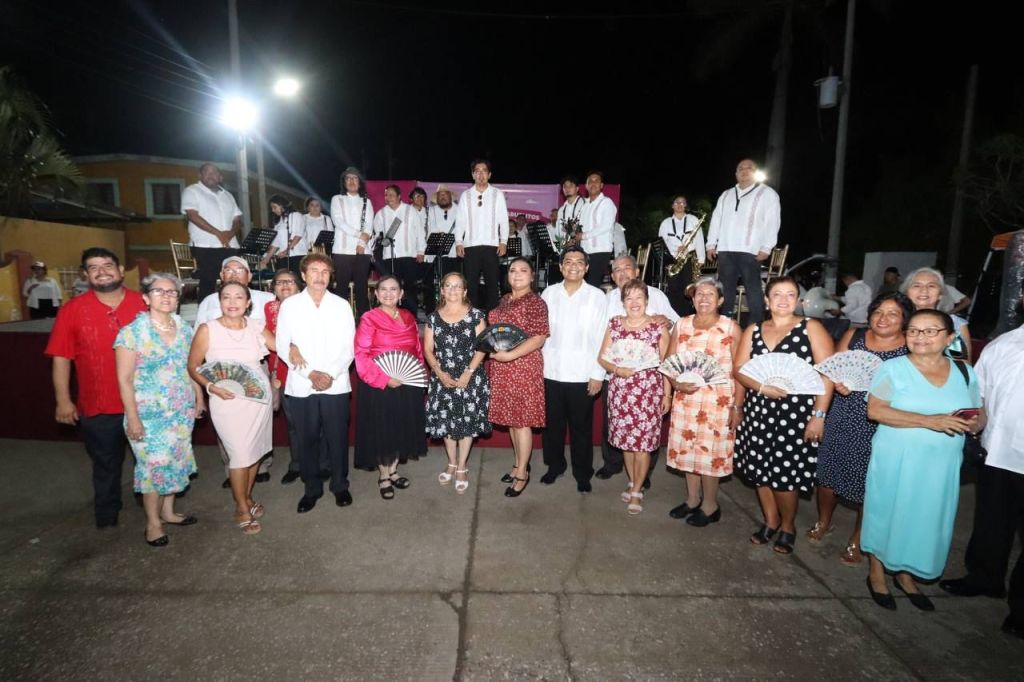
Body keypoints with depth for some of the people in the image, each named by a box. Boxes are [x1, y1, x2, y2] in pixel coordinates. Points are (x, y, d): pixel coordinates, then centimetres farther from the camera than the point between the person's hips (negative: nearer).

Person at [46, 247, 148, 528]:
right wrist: (63, 400, -3)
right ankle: (106, 515, 37)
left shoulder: (144, 304, -6)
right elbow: (61, 358, -2)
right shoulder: (72, 309, -6)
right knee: (106, 463, 16)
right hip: (97, 407, 0)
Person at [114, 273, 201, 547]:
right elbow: (125, 379, -12)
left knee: (175, 462, 14)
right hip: (149, 414, -5)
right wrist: (133, 418, -14)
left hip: (181, 412, 5)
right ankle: (153, 522, 20)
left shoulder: (185, 329, 3)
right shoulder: (132, 332, -12)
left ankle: (167, 511, 32)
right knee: (154, 466, 3)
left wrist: (199, 400, 12)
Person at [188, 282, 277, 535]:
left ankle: (247, 497, 38)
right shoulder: (207, 330, -9)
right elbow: (193, 366, -3)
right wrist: (211, 386, -18)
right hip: (227, 400, -4)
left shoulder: (256, 326, 0)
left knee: (255, 450, 15)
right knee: (240, 455, 0)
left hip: (259, 397, 4)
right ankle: (242, 509, 21)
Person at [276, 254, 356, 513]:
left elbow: (349, 347, 2)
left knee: (338, 438, 6)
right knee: (306, 439, 8)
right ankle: (312, 488, 25)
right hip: (301, 385, 0)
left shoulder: (342, 305, 4)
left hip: (336, 384, 0)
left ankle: (340, 485, 24)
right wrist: (310, 373, -10)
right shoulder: (289, 305, 3)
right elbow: (283, 345, -1)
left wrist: (331, 374, -10)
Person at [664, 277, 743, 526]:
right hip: (685, 399, 4)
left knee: (710, 452, 2)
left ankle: (710, 505, 23)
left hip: (718, 402, -4)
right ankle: (692, 499, 31)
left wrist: (737, 406, -10)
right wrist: (677, 383, -11)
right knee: (687, 449, 12)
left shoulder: (731, 328, -5)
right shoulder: (681, 325, 6)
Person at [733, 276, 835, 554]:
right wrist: (762, 387, -13)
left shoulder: (811, 328, 0)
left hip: (795, 412, -4)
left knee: (785, 473, -1)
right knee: (760, 469, 10)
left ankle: (788, 526, 25)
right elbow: (738, 369, 5)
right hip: (758, 411, 4)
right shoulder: (753, 330, 10)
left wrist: (819, 414, -13)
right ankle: (770, 520, 33)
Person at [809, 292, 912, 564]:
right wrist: (838, 383, -12)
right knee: (828, 472, 12)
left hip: (880, 426, -2)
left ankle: (857, 540, 29)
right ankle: (823, 521, 38)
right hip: (842, 419, 3)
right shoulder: (853, 336, 4)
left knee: (868, 481, 7)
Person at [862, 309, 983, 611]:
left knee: (928, 518, 13)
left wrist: (972, 423, -14)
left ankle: (906, 575, 34)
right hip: (895, 461, -4)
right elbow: (875, 410, -18)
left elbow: (980, 416, 11)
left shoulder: (965, 372, 5)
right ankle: (877, 574, 27)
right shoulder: (893, 368, -8)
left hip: (940, 464, 4)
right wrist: (929, 421, -25)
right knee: (887, 514, 7)